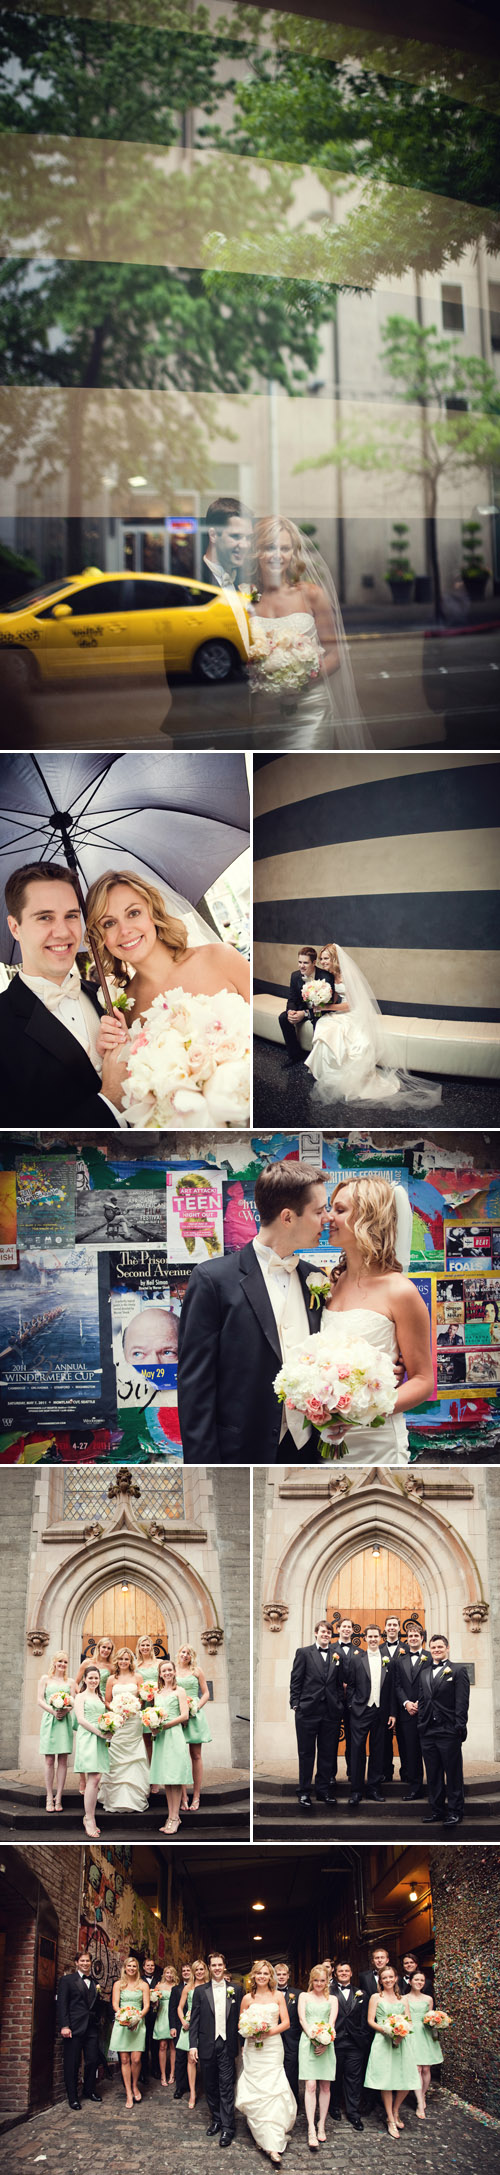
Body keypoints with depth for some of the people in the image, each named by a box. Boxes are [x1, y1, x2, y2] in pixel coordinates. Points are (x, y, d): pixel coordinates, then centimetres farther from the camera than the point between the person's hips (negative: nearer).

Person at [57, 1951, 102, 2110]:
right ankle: (73, 2097, 12)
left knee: (93, 2060, 6)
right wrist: (64, 2026, -14)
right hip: (74, 2028, -5)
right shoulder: (67, 1980, 0)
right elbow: (62, 2004, -6)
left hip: (92, 2027, 5)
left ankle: (90, 2090, 25)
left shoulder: (94, 1982, 16)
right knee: (72, 2063, 1)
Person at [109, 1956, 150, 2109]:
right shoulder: (118, 1984, 9)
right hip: (122, 2023, 0)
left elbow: (146, 2005, 4)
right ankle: (128, 2093, 4)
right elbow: (115, 2003, 1)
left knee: (136, 2059, -7)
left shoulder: (143, 1985, 9)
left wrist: (138, 2018, -14)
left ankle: (135, 2086, 17)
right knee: (124, 2059, -3)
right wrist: (121, 2015, -19)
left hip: (138, 2023, 0)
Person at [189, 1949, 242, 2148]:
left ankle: (227, 2127, -3)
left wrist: (242, 2043, 0)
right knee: (211, 2086, 10)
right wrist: (193, 2044, -3)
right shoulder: (200, 1991, 5)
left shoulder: (235, 1990, 4)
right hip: (207, 2046, 2)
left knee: (226, 2086, -5)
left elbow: (240, 2018, 4)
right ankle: (216, 2120, 24)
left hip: (227, 2045, -2)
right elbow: (194, 2020, 4)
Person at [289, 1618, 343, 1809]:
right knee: (306, 1753, 4)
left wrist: (340, 1706, 1)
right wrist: (295, 1705, -5)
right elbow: (295, 1681, 0)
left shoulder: (337, 1655, 8)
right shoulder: (304, 1653, 2)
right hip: (308, 1710, -3)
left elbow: (340, 1684, 10)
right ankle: (304, 1792, 12)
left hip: (331, 1712, 3)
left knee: (327, 1753, 8)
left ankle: (323, 1791, 18)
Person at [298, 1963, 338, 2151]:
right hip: (308, 2042, -2)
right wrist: (313, 2036, -15)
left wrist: (325, 2040, -14)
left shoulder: (332, 1999, 15)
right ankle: (311, 2130, -15)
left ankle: (321, 2125, 12)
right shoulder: (304, 1996, 12)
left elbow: (332, 2021, 3)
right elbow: (302, 2018, 1)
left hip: (326, 2044, 2)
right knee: (310, 2085, -11)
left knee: (325, 2086, 3)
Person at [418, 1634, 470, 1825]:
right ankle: (437, 1809, 18)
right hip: (428, 1731, 5)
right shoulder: (424, 1673, 16)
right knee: (433, 1774, 10)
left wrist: (459, 1728, -13)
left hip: (448, 1731, -5)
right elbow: (422, 1701, 17)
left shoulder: (458, 1670, -1)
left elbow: (462, 1701, -7)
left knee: (453, 1773, 0)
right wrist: (421, 1725, 8)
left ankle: (455, 1811, 6)